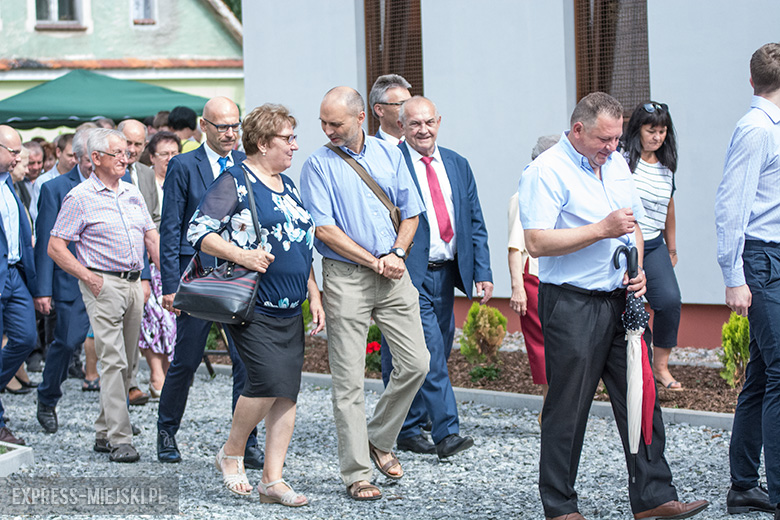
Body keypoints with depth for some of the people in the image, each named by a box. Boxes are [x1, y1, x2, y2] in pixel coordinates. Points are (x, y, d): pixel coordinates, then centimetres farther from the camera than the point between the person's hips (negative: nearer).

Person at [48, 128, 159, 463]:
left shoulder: (132, 193, 15)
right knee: (114, 362, -13)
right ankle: (120, 440, -14)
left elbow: (152, 238, 19)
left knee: (126, 363, 9)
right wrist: (88, 277, -12)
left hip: (134, 282, 7)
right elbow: (55, 247, -5)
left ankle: (104, 432, 19)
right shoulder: (80, 197, -5)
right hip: (103, 284, -7)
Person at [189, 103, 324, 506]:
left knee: (288, 393, 1)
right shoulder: (234, 182, -6)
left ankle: (273, 480, 7)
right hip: (252, 307, -8)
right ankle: (231, 453, 7)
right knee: (268, 382, -18)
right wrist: (241, 255, -23)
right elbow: (198, 232, -12)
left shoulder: (288, 186, 18)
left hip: (290, 310, 8)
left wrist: (314, 296, 17)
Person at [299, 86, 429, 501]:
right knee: (349, 379, -3)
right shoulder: (318, 165, -2)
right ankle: (356, 474, 3)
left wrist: (396, 254, -5)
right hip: (346, 276, -4)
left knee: (416, 363, 0)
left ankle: (379, 439, 22)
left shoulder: (389, 154, 9)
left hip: (393, 275, 4)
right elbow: (324, 229, -8)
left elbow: (410, 213, 12)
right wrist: (374, 262, -10)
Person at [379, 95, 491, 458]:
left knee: (434, 356, 11)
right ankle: (446, 433, -12)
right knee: (430, 353, -13)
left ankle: (408, 429, 24)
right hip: (409, 275, -6)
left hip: (445, 274, 6)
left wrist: (482, 272, 7)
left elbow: (475, 223, 14)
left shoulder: (458, 166, 13)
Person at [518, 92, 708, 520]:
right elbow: (537, 243, -19)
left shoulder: (616, 164, 13)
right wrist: (602, 230, -19)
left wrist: (636, 269, 5)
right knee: (567, 407, -1)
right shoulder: (546, 171, -11)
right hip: (571, 304, -7)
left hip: (620, 299, 7)